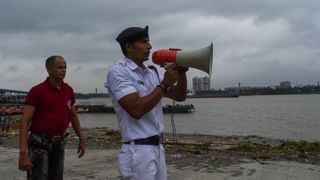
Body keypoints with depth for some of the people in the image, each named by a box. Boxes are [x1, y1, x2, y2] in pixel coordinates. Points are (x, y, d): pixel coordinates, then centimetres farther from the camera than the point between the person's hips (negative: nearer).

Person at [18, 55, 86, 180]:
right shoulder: (37, 91, -14)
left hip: (59, 143, 6)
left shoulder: (68, 90, 4)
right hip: (39, 143, -6)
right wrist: (23, 153, -25)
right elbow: (24, 122, -18)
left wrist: (81, 139, 16)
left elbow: (73, 116, 17)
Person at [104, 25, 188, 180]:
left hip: (157, 147, 7)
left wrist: (182, 71, -4)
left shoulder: (151, 73, 11)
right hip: (138, 151, -7)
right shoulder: (118, 72, -11)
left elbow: (180, 96, 11)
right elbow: (136, 110, -23)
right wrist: (164, 84, -17)